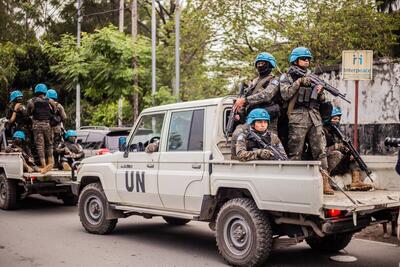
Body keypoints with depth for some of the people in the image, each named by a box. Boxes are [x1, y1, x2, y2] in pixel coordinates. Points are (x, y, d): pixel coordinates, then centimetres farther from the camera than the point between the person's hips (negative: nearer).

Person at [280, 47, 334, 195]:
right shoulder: (287, 77, 9)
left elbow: (321, 100, 22)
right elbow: (285, 95, -8)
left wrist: (321, 91, 0)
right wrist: (299, 82, -10)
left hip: (315, 117, 5)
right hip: (298, 117, -5)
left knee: (320, 151, -2)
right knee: (295, 152, -5)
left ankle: (324, 183, -3)